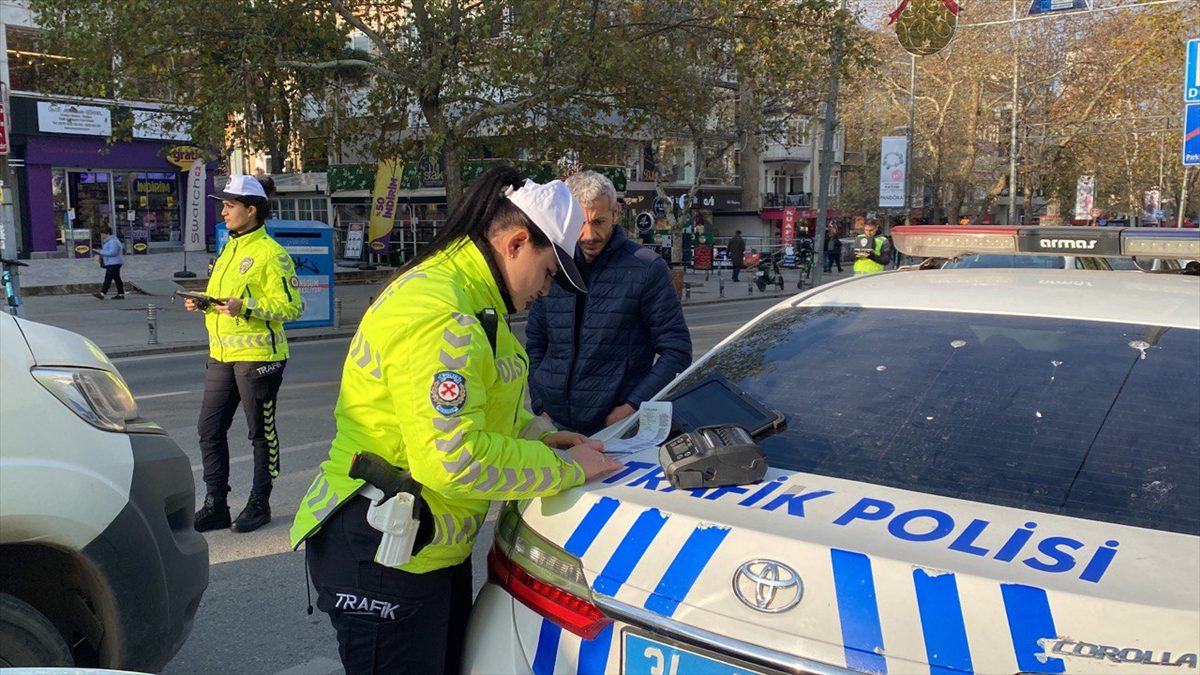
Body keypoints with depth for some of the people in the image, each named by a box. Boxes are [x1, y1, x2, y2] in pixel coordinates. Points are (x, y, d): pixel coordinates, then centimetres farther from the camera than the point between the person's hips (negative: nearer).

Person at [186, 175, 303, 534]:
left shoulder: (271, 254, -11)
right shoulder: (229, 249, 15)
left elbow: (291, 307, -16)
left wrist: (246, 307, -26)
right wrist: (202, 303, 5)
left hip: (258, 356, -8)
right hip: (222, 355, 8)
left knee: (262, 433, 5)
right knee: (209, 430, 9)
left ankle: (259, 505, 19)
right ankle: (215, 505, 19)